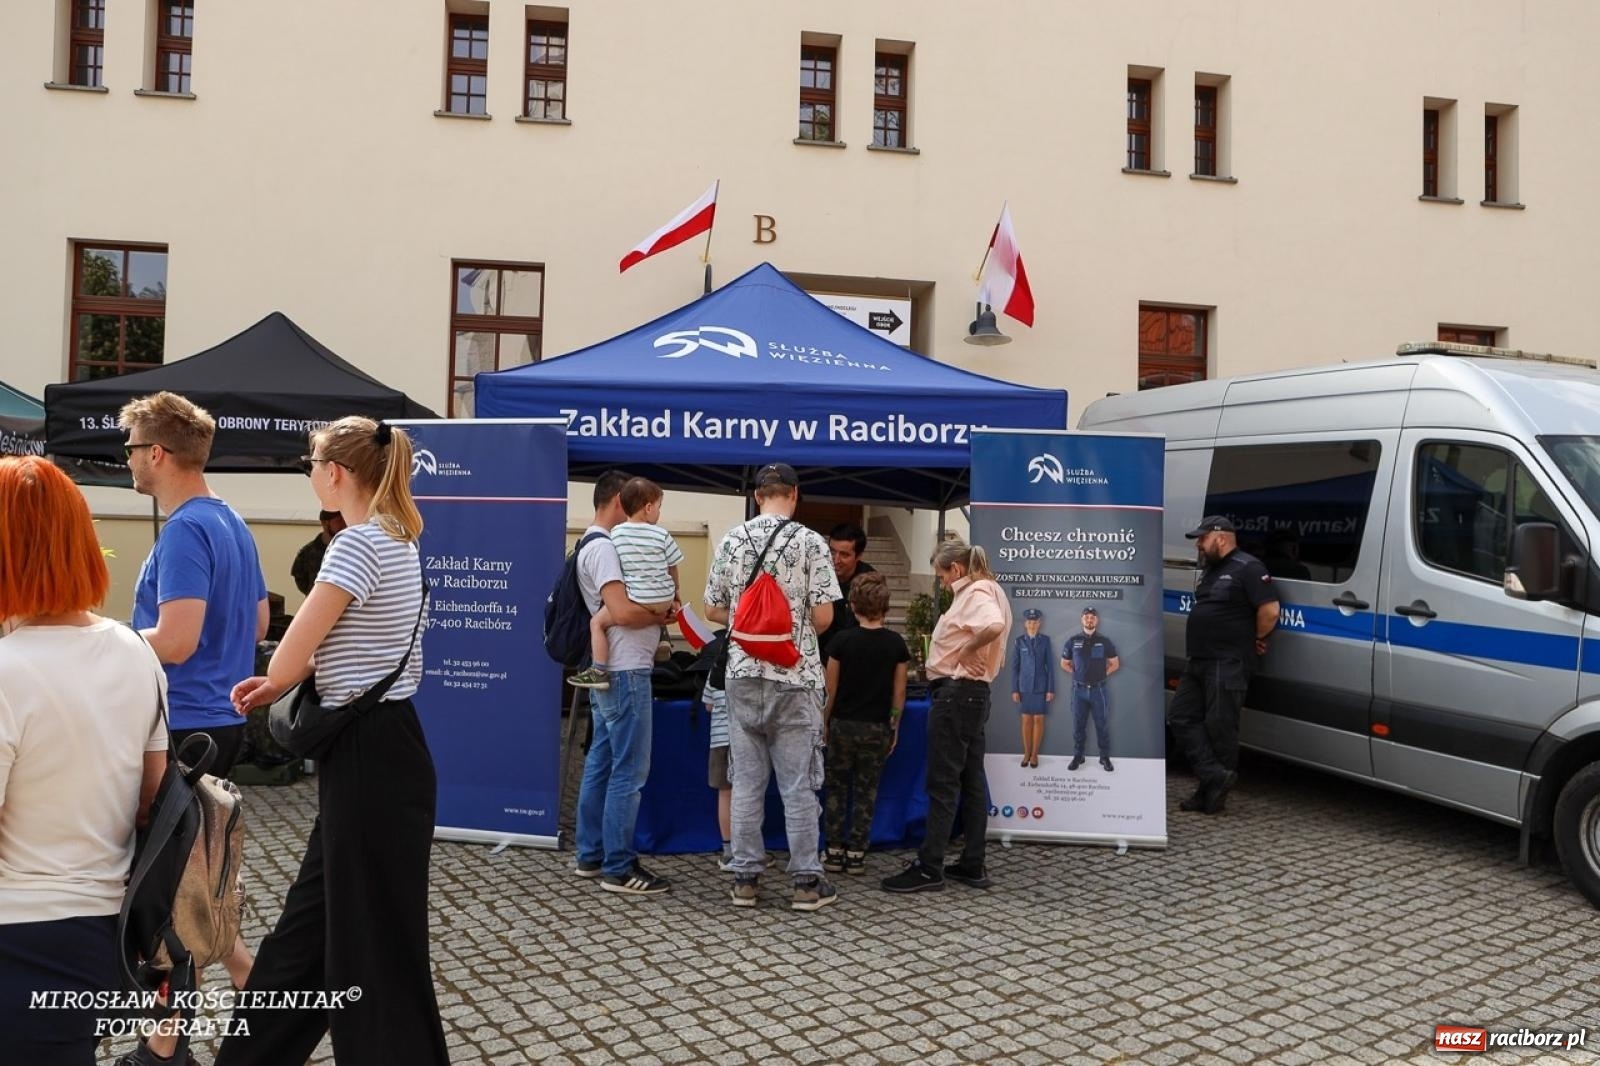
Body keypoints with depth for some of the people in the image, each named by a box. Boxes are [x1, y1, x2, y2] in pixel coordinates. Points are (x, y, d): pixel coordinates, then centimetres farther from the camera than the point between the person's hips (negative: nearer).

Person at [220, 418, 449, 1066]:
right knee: (313, 918, 22)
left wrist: (272, 683, 7)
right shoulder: (394, 540, 13)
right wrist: (277, 684, 10)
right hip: (373, 749, 10)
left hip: (370, 758, -10)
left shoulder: (359, 544, -18)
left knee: (376, 942, 3)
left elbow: (287, 661, -16)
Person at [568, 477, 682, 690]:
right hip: (664, 599, 3)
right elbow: (672, 570, 9)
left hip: (637, 599, -3)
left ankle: (599, 672, -6)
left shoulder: (616, 533, 1)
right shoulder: (661, 535, 0)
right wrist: (675, 597, 25)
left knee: (597, 622, 5)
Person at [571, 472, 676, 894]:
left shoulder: (596, 546, 17)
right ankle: (618, 868, 1)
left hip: (611, 672, 10)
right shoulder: (604, 547, -15)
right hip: (625, 672, -10)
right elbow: (622, 612, -24)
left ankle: (591, 855, 22)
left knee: (601, 763, 14)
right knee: (629, 771, -5)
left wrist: (655, 614, 2)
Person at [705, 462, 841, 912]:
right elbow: (823, 616, -10)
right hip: (795, 678, -3)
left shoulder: (731, 540, 3)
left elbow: (712, 610, 8)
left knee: (747, 782, 9)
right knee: (799, 785, 4)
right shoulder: (810, 542, -8)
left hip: (744, 676, 3)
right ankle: (806, 881, 10)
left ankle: (746, 877, 15)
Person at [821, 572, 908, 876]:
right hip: (877, 728, 1)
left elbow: (831, 688, -4)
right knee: (866, 791, 10)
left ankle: (834, 851, 13)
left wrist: (825, 722, 9)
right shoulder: (896, 643, -5)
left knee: (836, 788, 12)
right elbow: (899, 692, 0)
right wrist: (895, 727, 11)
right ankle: (856, 854, 11)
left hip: (843, 724, -1)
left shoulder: (843, 640, -10)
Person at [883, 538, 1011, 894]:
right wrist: (971, 657, 5)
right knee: (972, 780, 12)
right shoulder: (983, 590, 17)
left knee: (942, 783, -6)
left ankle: (929, 868, -1)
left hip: (956, 692, -10)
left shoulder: (975, 592, -13)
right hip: (973, 691, 11)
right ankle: (972, 865, 18)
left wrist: (965, 651, -22)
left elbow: (995, 625, -36)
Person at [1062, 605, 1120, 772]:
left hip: (1098, 690, -1)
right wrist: (1076, 674, 2)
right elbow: (1064, 663, 13)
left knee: (1102, 725, 4)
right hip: (1079, 690, 1)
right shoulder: (1073, 641, 3)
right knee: (1078, 725, 7)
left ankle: (1105, 758, 13)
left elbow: (1115, 664, 8)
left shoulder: (1105, 641, 1)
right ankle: (1077, 757, 17)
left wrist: (1103, 674, -2)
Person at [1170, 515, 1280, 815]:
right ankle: (1216, 778, 2)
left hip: (1228, 664, -10)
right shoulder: (1210, 570, 18)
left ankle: (1213, 791, 5)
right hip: (1199, 662, 10)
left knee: (1219, 726, -4)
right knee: (1181, 717, 4)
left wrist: (1258, 640, -5)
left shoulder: (1247, 568, -11)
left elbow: (1270, 610, -18)